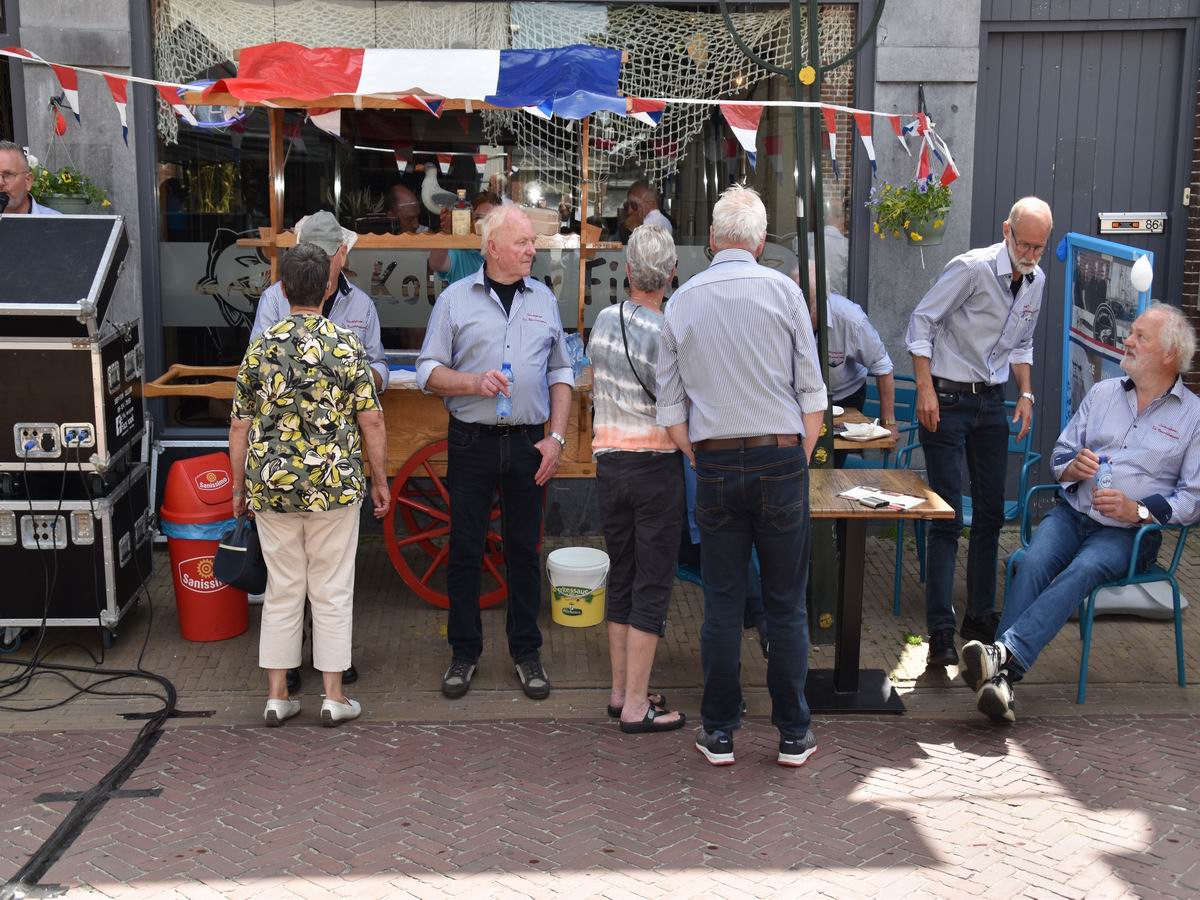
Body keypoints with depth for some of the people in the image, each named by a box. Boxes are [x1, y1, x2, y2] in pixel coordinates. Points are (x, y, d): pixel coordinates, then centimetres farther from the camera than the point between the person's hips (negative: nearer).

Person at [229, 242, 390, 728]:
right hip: (334, 486, -2)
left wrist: (239, 488, 14)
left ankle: (277, 695, 17)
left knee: (282, 590, 12)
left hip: (272, 487, 2)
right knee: (332, 592, 7)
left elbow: (239, 426, 4)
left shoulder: (261, 347, 0)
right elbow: (371, 421, -7)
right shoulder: (346, 345, -6)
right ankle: (334, 696, 13)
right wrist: (380, 481, 4)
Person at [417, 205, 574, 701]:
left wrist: (556, 436, 1)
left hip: (529, 442, 2)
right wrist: (475, 383, -16)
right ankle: (464, 653, 17)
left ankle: (526, 652, 19)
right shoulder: (455, 299, 2)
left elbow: (561, 374, 10)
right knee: (465, 549, 5)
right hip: (472, 441, -1)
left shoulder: (544, 299, 9)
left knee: (524, 549, 7)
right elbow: (429, 372, 1)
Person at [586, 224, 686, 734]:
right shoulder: (668, 335, -15)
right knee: (653, 583, 1)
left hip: (608, 462, 6)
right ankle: (636, 706, 3)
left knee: (621, 577, 15)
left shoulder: (604, 321, 2)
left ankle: (620, 691, 22)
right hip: (657, 465, -5)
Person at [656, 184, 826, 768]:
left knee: (722, 604, 9)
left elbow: (672, 412, 5)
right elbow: (812, 396, -2)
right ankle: (793, 735, 15)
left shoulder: (681, 302, 4)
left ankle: (719, 734, 15)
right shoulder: (781, 289, -2)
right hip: (780, 457, -1)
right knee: (786, 605, 7)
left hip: (715, 463, 2)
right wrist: (798, 466, 8)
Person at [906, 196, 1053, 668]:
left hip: (991, 401, 7)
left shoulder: (1036, 281, 7)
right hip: (947, 401, -7)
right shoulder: (971, 268, -16)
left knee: (990, 515, 10)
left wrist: (1026, 393, 9)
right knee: (947, 518, -9)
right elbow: (921, 321, -14)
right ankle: (940, 633, -6)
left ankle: (981, 618, 23)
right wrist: (925, 390, -19)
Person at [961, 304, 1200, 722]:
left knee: (1082, 570, -34)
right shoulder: (1102, 393, 18)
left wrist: (1138, 510, -16)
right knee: (1033, 563, -28)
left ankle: (1007, 652, -49)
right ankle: (1001, 675, -41)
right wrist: (1073, 468, -5)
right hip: (1072, 513, 3)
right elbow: (1060, 456, 19)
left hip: (1129, 532, -3)